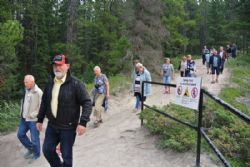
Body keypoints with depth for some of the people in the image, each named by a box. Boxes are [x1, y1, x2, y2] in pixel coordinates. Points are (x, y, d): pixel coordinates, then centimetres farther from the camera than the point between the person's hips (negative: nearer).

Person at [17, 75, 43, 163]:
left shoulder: (38, 92, -19)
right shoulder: (26, 90, 5)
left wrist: (33, 115, -18)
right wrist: (22, 113, 12)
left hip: (33, 119, -8)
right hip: (24, 118, 8)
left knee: (34, 138, 4)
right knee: (20, 134, 17)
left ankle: (36, 154, 26)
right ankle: (31, 148, 37)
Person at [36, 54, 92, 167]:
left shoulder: (75, 83, -15)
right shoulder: (50, 82, 4)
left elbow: (87, 102, -17)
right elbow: (44, 102, 15)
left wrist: (83, 122, -26)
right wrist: (40, 119, 15)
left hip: (68, 127, -5)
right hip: (52, 125, 6)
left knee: (66, 155, 6)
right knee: (47, 150, 13)